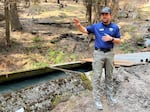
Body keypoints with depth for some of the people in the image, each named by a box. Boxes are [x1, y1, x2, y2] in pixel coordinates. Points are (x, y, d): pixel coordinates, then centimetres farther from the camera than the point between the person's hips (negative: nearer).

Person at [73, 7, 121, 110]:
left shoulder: (115, 27, 1)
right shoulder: (96, 26, -1)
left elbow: (119, 41, 3)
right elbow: (85, 30, 4)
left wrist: (111, 39, -17)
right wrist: (79, 25, -17)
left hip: (110, 54, 2)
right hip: (99, 53, -2)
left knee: (109, 76, 13)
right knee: (97, 76, -2)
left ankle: (109, 95, 29)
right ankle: (97, 99, 7)